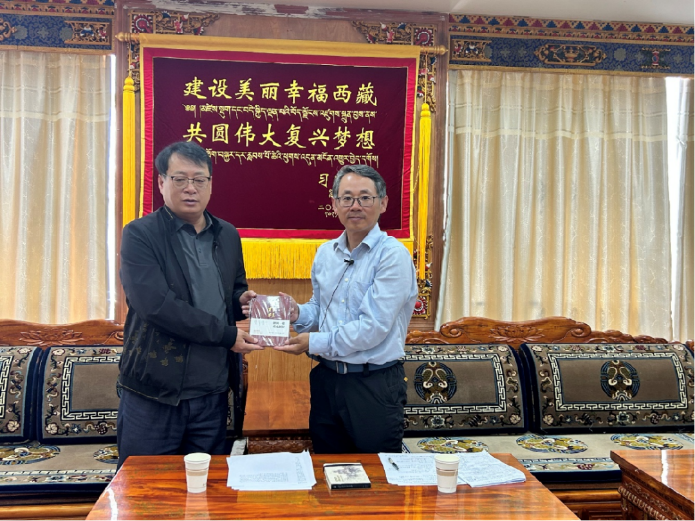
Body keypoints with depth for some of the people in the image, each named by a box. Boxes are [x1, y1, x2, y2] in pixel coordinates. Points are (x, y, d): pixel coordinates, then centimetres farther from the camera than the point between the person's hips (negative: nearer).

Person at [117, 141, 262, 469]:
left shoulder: (228, 236, 9)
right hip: (154, 393, -4)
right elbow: (158, 305, -19)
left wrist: (241, 301, -3)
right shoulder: (140, 235, -8)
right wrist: (226, 335, -17)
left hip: (213, 394, 5)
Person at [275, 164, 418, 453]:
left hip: (375, 385, -6)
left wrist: (315, 343, -14)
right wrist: (298, 313, -2)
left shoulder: (393, 255, -13)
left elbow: (373, 328, -19)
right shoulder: (325, 253, 8)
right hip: (327, 379, 6)